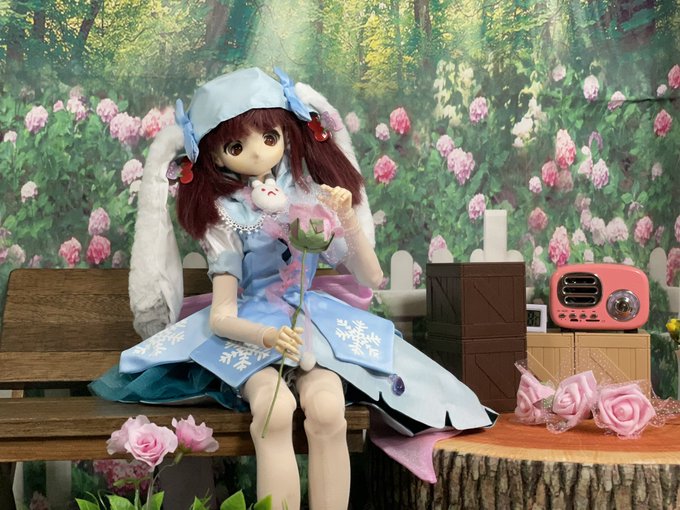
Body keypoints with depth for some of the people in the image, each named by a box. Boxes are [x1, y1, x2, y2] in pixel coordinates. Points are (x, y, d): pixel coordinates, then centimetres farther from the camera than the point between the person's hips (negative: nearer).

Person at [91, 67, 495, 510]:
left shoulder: (313, 199, 5)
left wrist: (349, 221, -13)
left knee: (327, 410, -31)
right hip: (251, 330, -1)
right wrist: (267, 336, -30)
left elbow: (371, 278, 3)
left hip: (313, 323, 1)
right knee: (274, 410, -34)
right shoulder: (227, 216, 0)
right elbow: (221, 316, -9)